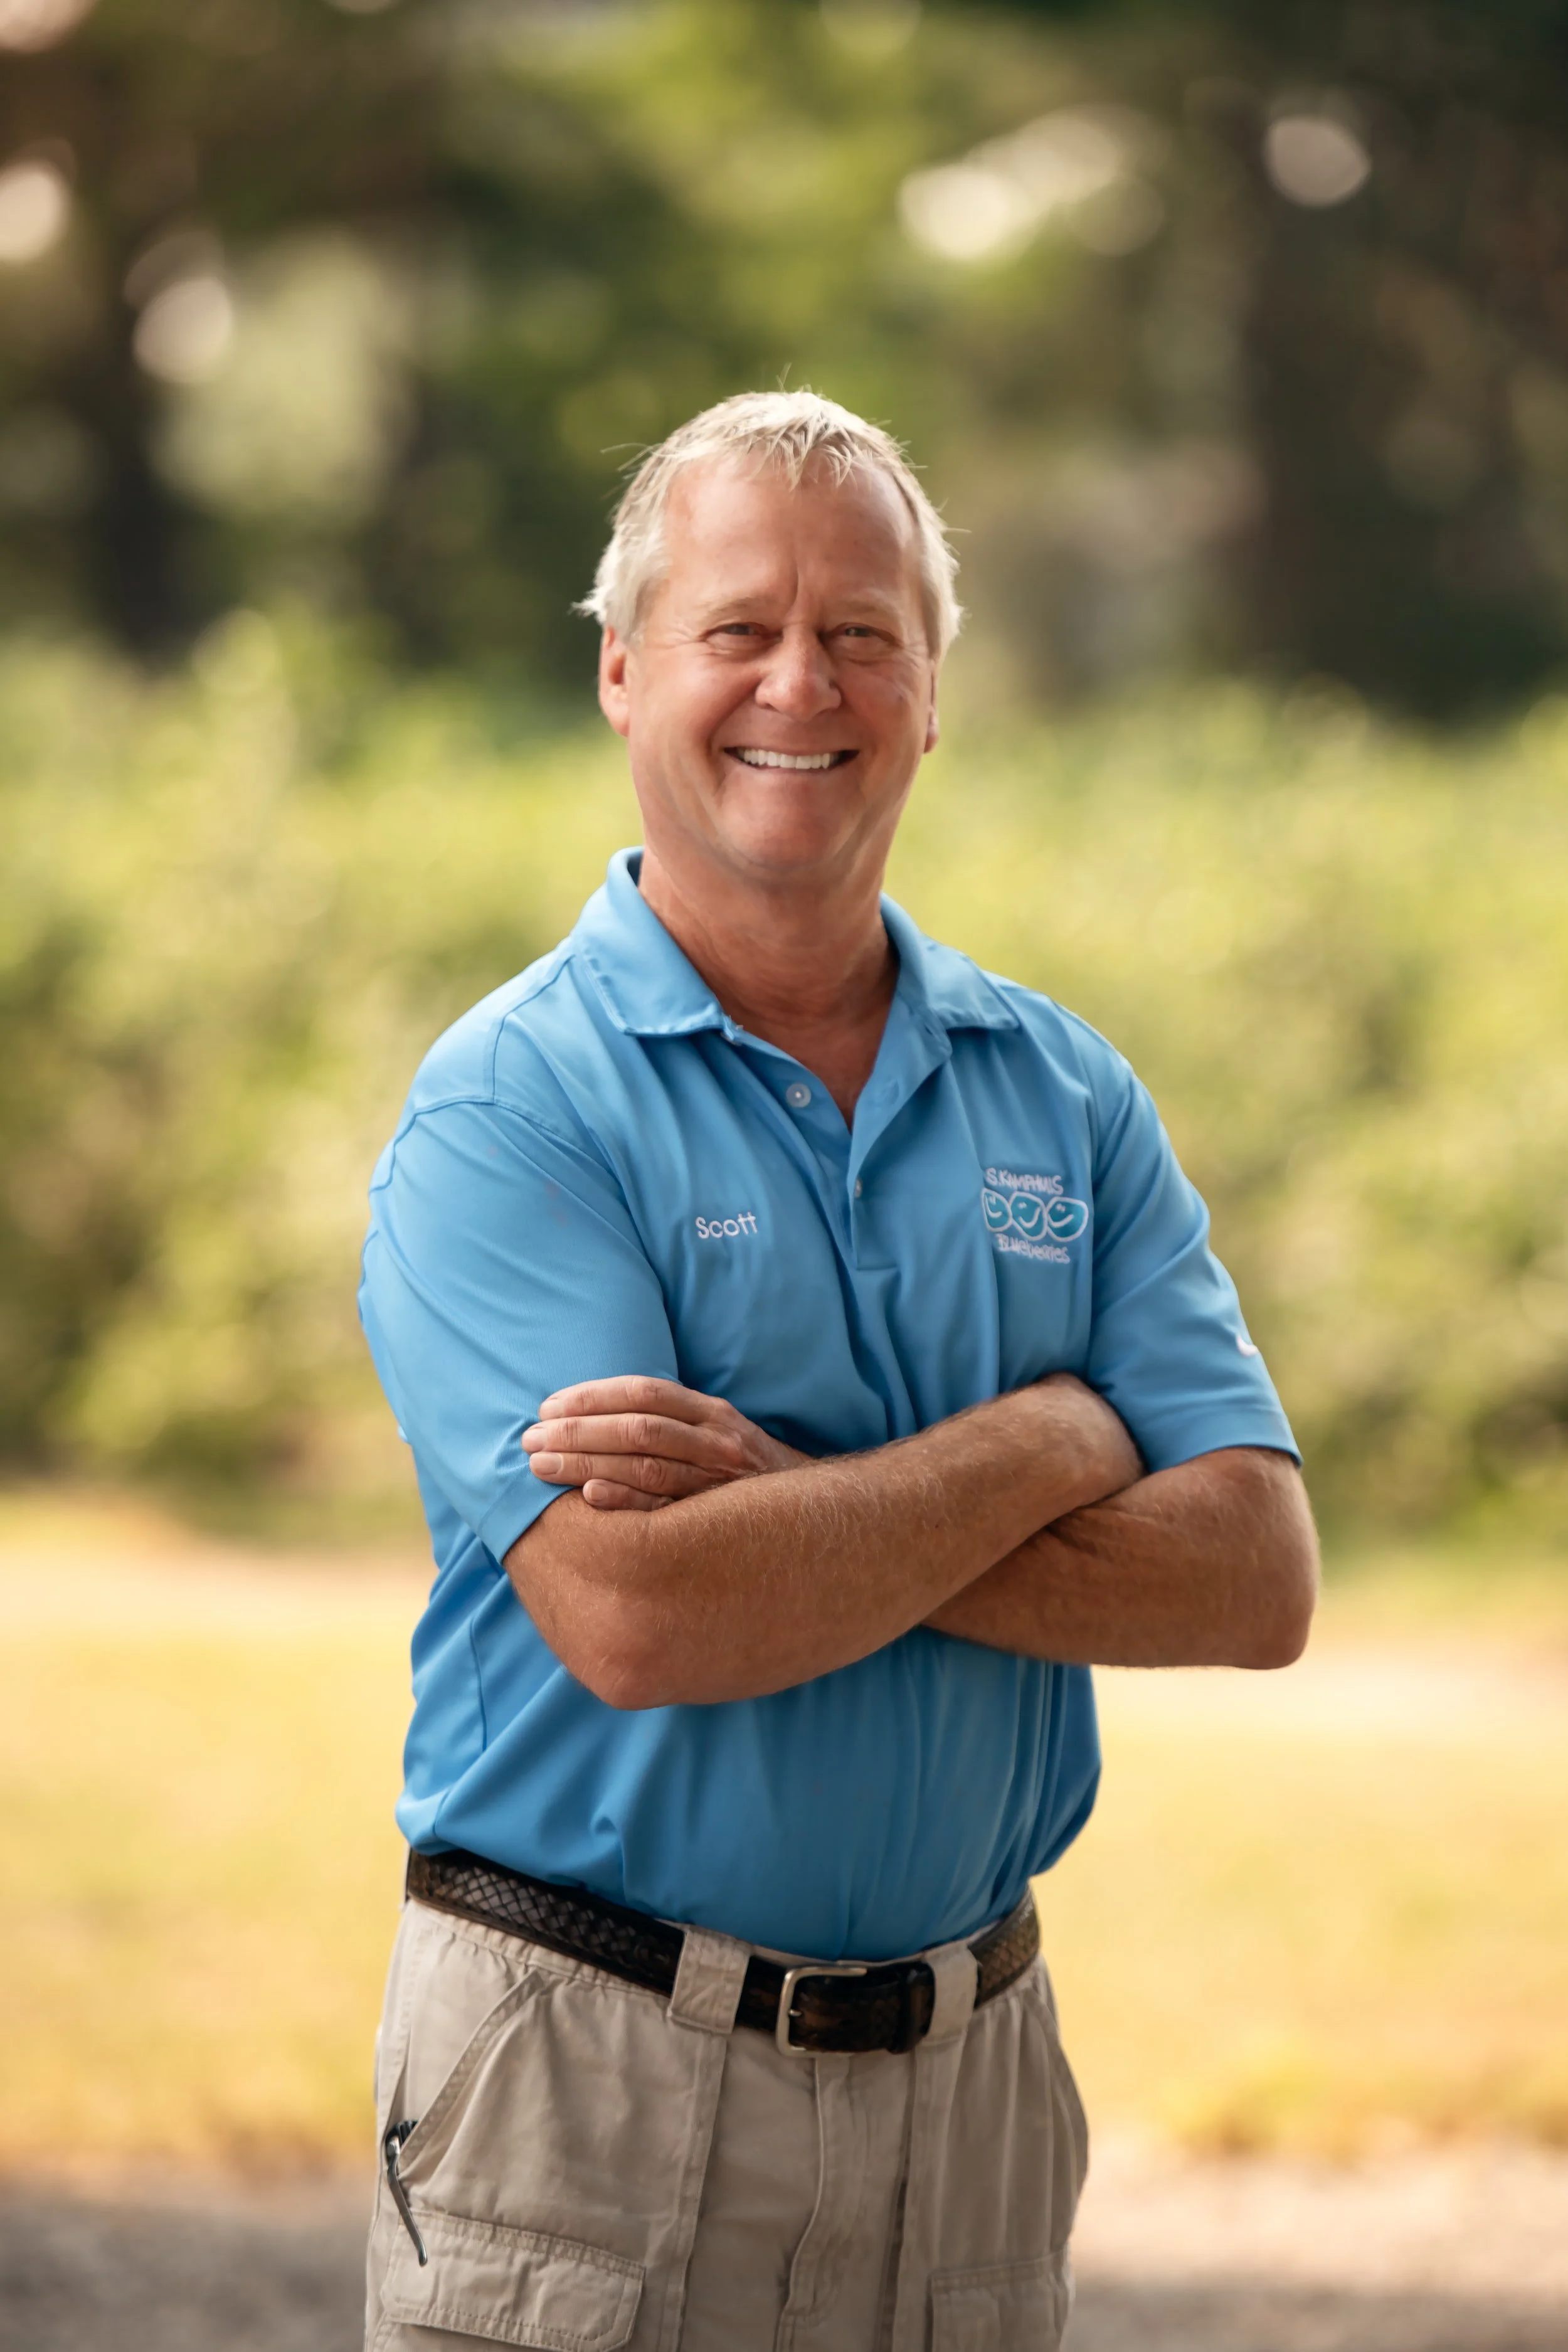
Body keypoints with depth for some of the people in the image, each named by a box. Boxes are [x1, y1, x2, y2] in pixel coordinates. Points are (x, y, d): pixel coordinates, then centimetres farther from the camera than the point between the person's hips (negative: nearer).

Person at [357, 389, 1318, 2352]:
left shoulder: (1066, 1098, 8)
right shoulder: (504, 1111, -7)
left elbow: (1255, 1578, -3)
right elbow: (638, 1616, -20)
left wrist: (800, 1505, -15)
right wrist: (1049, 1445, -9)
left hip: (969, 2081, 4)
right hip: (594, 2088, -4)